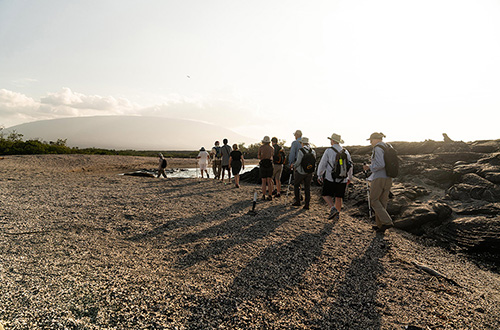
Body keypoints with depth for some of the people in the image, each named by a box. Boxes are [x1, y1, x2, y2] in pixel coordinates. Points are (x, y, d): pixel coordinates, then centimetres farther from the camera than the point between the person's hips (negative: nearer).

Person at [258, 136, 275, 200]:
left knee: (264, 181, 6)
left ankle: (264, 196, 6)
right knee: (269, 181, 4)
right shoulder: (272, 148, 8)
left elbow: (259, 157, 8)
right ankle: (270, 196, 1)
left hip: (263, 164, -1)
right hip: (270, 164, 1)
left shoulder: (261, 147, 1)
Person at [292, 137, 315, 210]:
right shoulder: (313, 151, 2)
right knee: (307, 188, 9)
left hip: (301, 172, -5)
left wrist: (294, 166, 1)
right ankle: (307, 204, 8)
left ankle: (297, 201, 16)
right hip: (309, 172, 5)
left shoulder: (301, 150, -15)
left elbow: (298, 162, -19)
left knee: (296, 185, 15)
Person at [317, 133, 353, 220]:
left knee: (326, 195, 8)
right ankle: (337, 214, 17)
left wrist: (319, 175, 9)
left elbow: (322, 164, -4)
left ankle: (333, 208, -13)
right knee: (339, 197, 13)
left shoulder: (328, 151, -7)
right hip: (343, 179, 4)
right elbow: (350, 166, 14)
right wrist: (350, 177, 27)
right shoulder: (346, 152, 7)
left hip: (330, 178, -4)